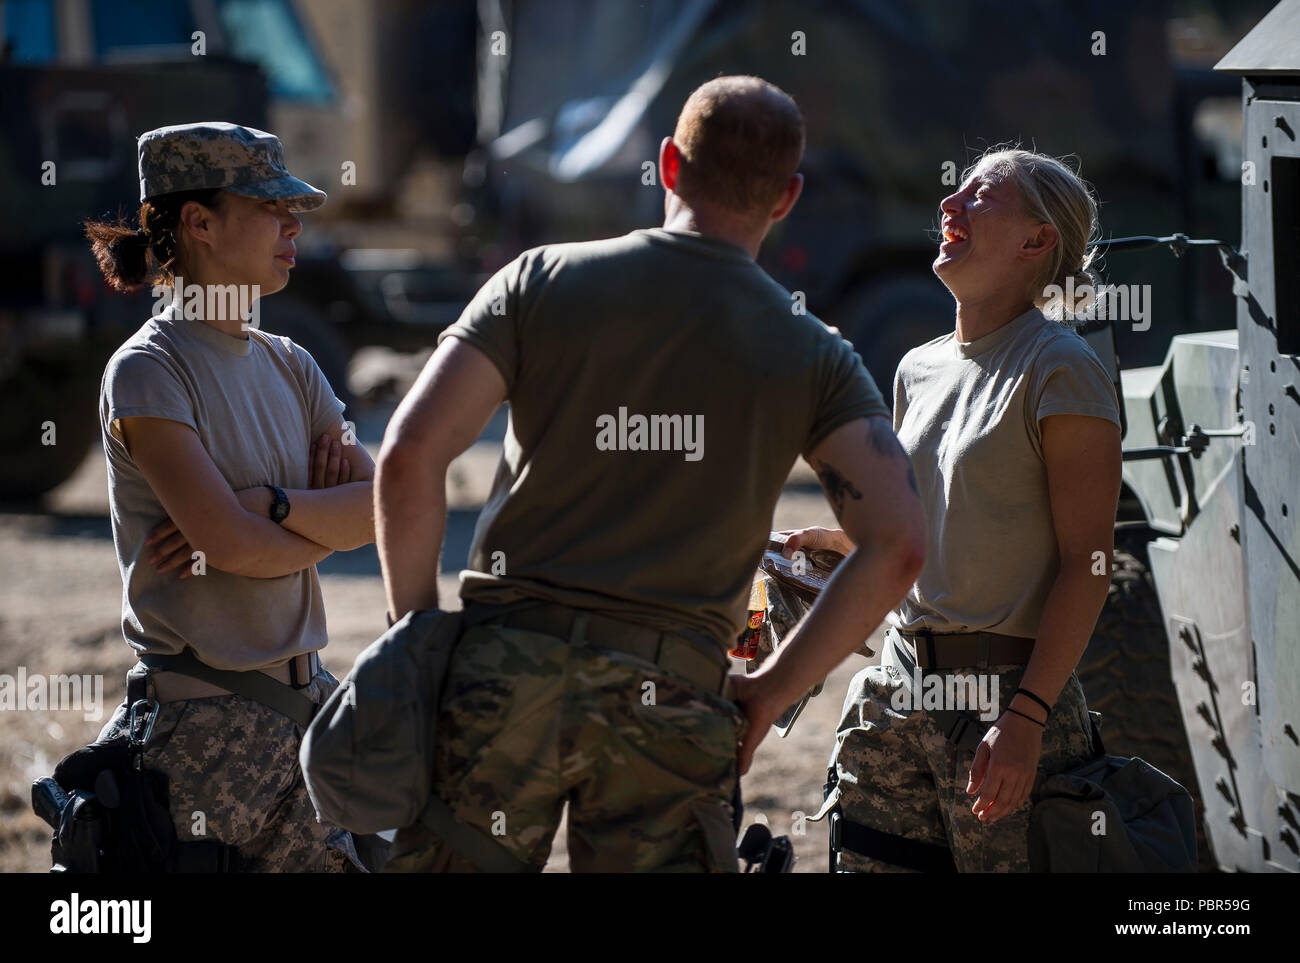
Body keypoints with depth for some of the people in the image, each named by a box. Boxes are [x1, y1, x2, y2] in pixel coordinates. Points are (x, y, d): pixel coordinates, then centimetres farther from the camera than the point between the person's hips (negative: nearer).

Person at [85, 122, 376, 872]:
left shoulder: (288, 367, 13)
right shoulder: (147, 373, -9)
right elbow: (234, 544, -19)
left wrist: (267, 504, -13)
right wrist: (328, 519, -3)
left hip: (303, 702, 7)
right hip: (199, 719, -7)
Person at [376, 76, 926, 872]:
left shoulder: (543, 283, 5)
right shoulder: (812, 358, 7)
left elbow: (410, 454, -5)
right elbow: (895, 543, -5)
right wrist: (775, 689, 4)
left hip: (507, 670, 0)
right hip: (672, 699, 0)